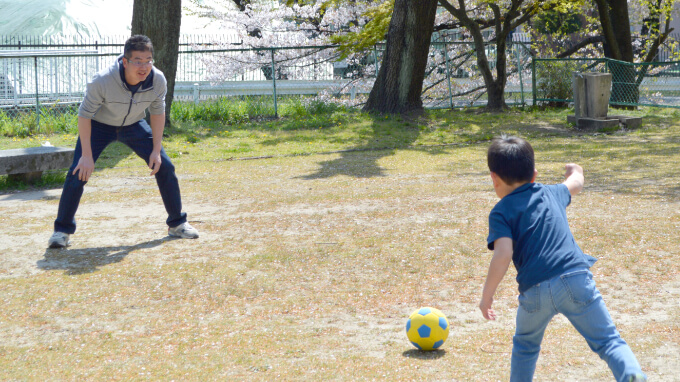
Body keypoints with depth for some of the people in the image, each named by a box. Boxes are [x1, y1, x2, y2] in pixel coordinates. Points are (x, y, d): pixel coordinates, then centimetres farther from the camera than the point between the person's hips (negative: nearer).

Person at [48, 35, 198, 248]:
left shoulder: (158, 81, -24)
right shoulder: (103, 81, -36)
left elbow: (157, 112, -6)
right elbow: (85, 114, -24)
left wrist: (156, 150, -7)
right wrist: (86, 155, -24)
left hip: (134, 126, 3)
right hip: (99, 126, -3)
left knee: (165, 167, -3)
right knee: (79, 173, -17)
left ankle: (177, 224, 15)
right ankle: (62, 230, -2)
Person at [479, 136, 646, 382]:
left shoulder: (501, 212, 7)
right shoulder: (551, 193, 20)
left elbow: (503, 254, -9)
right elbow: (575, 184, 43)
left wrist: (487, 296, -2)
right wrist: (575, 172, 66)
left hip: (534, 290, -2)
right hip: (576, 279, 2)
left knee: (525, 344, 26)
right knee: (608, 341, -2)